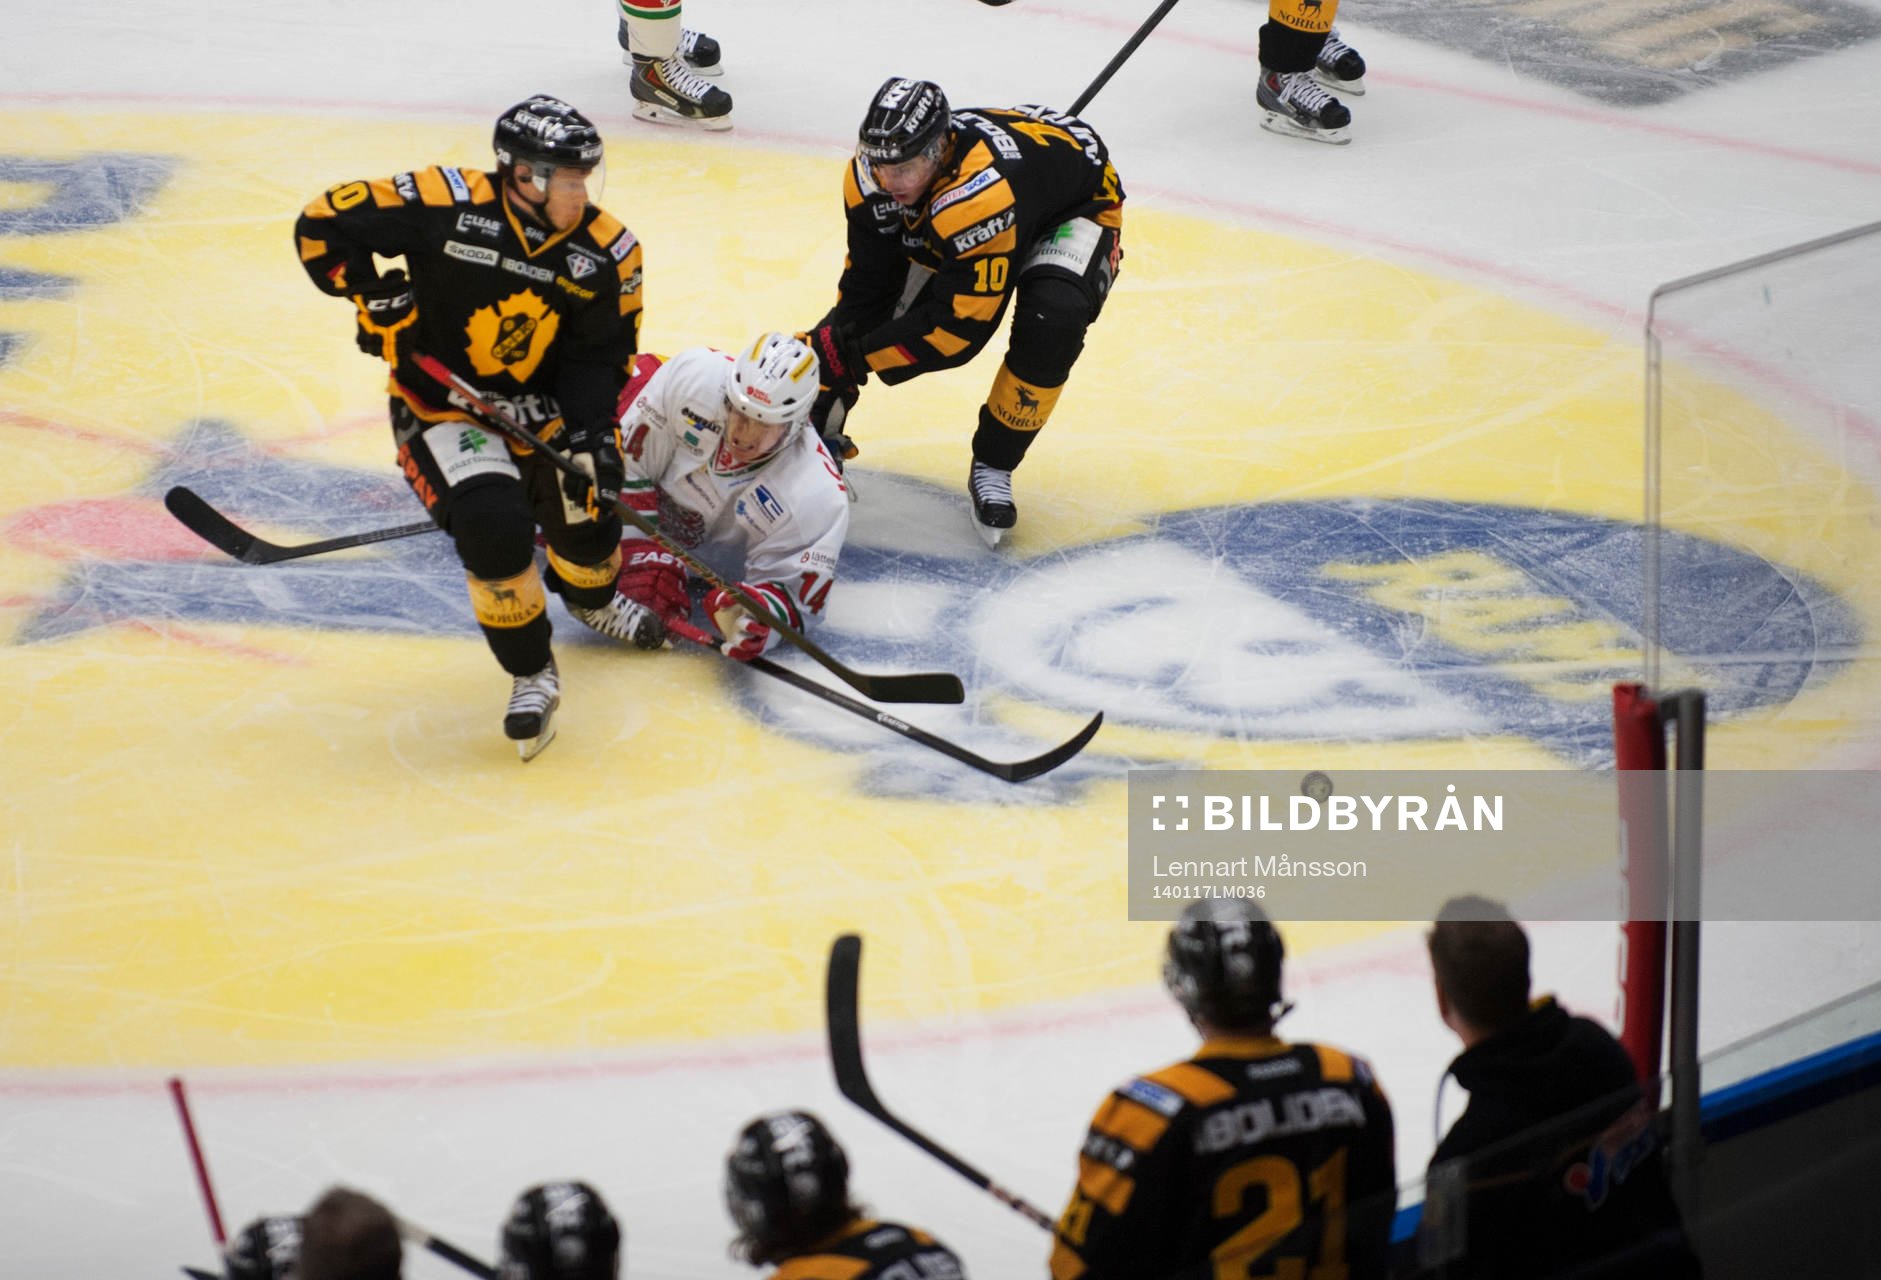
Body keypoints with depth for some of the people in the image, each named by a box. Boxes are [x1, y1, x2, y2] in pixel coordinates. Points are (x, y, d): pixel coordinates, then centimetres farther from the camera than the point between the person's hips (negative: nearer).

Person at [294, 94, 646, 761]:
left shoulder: (606, 252, -11)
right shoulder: (448, 205, -22)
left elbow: (599, 358, -7)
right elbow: (323, 224, -14)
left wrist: (588, 441, -20)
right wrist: (373, 296, -18)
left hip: (538, 407, 4)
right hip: (441, 405, -4)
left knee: (587, 523, 1)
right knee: (494, 527, -25)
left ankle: (591, 601, 43)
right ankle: (532, 675, -2)